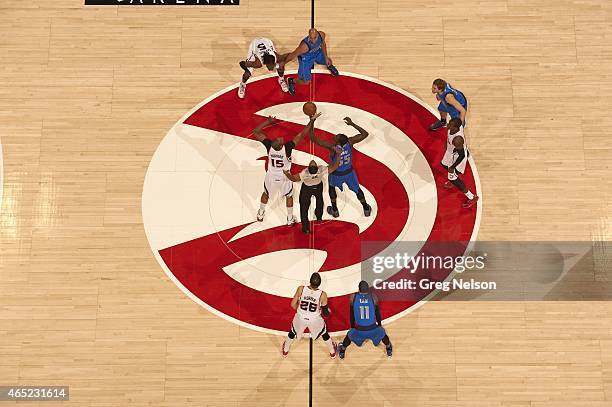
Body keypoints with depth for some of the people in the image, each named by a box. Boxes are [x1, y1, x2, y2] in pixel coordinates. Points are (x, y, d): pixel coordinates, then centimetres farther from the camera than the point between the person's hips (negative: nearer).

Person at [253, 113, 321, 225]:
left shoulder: (269, 146, -29)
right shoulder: (287, 148, -36)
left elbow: (256, 132, -19)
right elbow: (301, 135, -34)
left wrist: (268, 121, -16)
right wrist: (311, 121, -31)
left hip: (271, 177, 2)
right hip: (284, 178, -2)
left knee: (266, 194, 28)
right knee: (289, 196, 24)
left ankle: (260, 214, 45)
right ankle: (290, 219, 36)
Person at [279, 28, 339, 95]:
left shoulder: (322, 35, -30)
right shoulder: (305, 46, -46)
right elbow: (293, 55, -30)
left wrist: (326, 57, 3)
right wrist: (283, 63, -15)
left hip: (317, 52, 5)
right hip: (305, 59, -5)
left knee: (328, 61, 26)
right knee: (306, 82, -1)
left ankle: (329, 66, 66)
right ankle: (291, 81, 29)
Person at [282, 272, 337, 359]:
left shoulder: (301, 289, -22)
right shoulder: (322, 295, -24)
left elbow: (293, 304, -11)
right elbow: (325, 313, -14)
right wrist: (328, 311, 10)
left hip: (300, 318, 1)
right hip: (315, 320, -1)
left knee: (292, 333, 32)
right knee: (324, 334, 30)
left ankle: (285, 350, 53)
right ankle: (332, 352, 50)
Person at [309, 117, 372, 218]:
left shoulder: (332, 147, -38)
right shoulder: (350, 142, -29)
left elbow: (314, 139, -40)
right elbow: (365, 134, -15)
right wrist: (352, 124, -15)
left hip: (337, 174, -2)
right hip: (349, 172, 3)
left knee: (332, 187, 30)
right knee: (357, 189, 26)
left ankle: (334, 210, 39)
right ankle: (366, 209, 42)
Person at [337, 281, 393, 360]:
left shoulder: (353, 297, -2)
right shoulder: (373, 297, -3)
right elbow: (377, 313, 12)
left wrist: (352, 327, 26)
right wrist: (379, 324, 30)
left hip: (359, 330, 0)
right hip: (373, 329, 0)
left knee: (349, 335, 34)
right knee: (382, 333, 35)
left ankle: (342, 351, 45)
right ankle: (389, 349, 51)